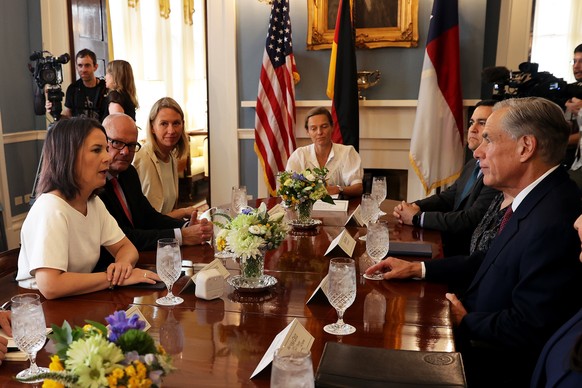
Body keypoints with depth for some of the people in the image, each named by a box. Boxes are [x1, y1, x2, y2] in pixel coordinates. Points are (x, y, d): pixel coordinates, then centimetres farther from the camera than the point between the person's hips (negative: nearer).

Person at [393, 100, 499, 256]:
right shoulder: (472, 165, 12)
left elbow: (472, 219, -24)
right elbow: (447, 197, 14)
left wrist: (417, 217, -16)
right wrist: (415, 207, -6)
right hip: (449, 245, 8)